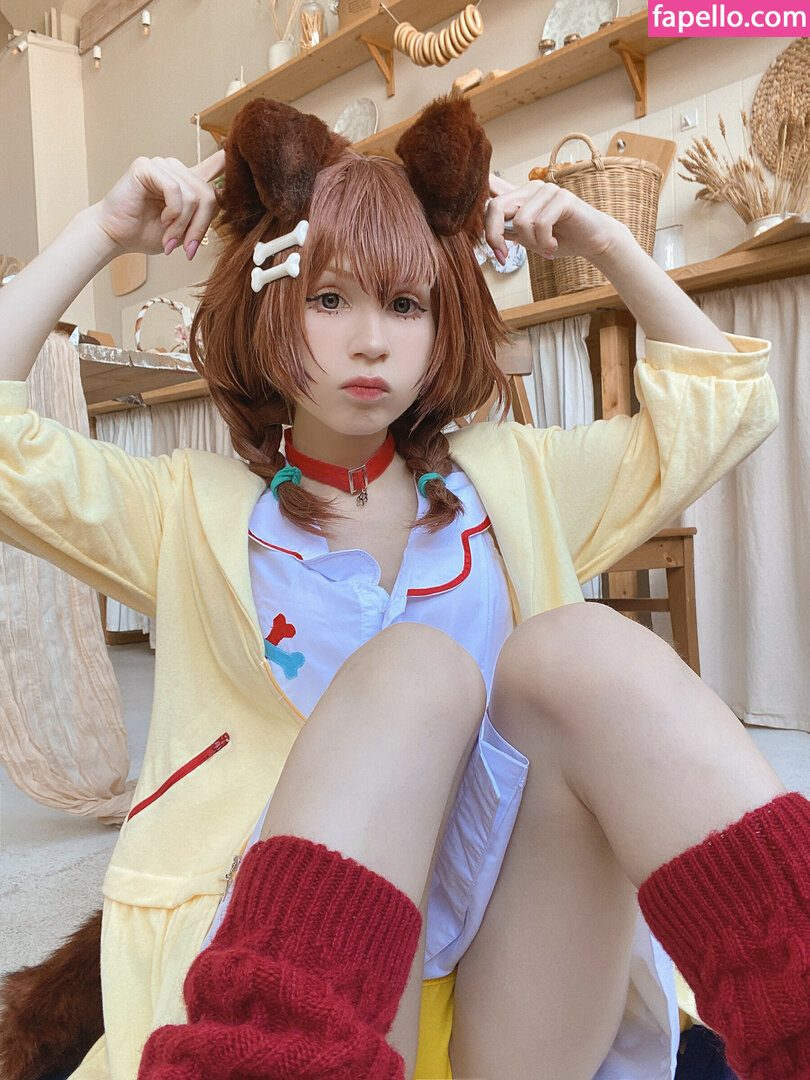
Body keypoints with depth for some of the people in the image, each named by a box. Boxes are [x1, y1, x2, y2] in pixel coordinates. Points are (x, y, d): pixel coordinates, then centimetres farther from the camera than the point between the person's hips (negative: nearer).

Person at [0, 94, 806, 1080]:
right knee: (418, 665, -28)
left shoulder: (510, 480, 15)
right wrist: (101, 233, 4)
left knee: (576, 649, -25)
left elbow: (726, 399, 20)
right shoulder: (195, 512, 9)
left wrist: (605, 244, 12)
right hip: (290, 1000, -1)